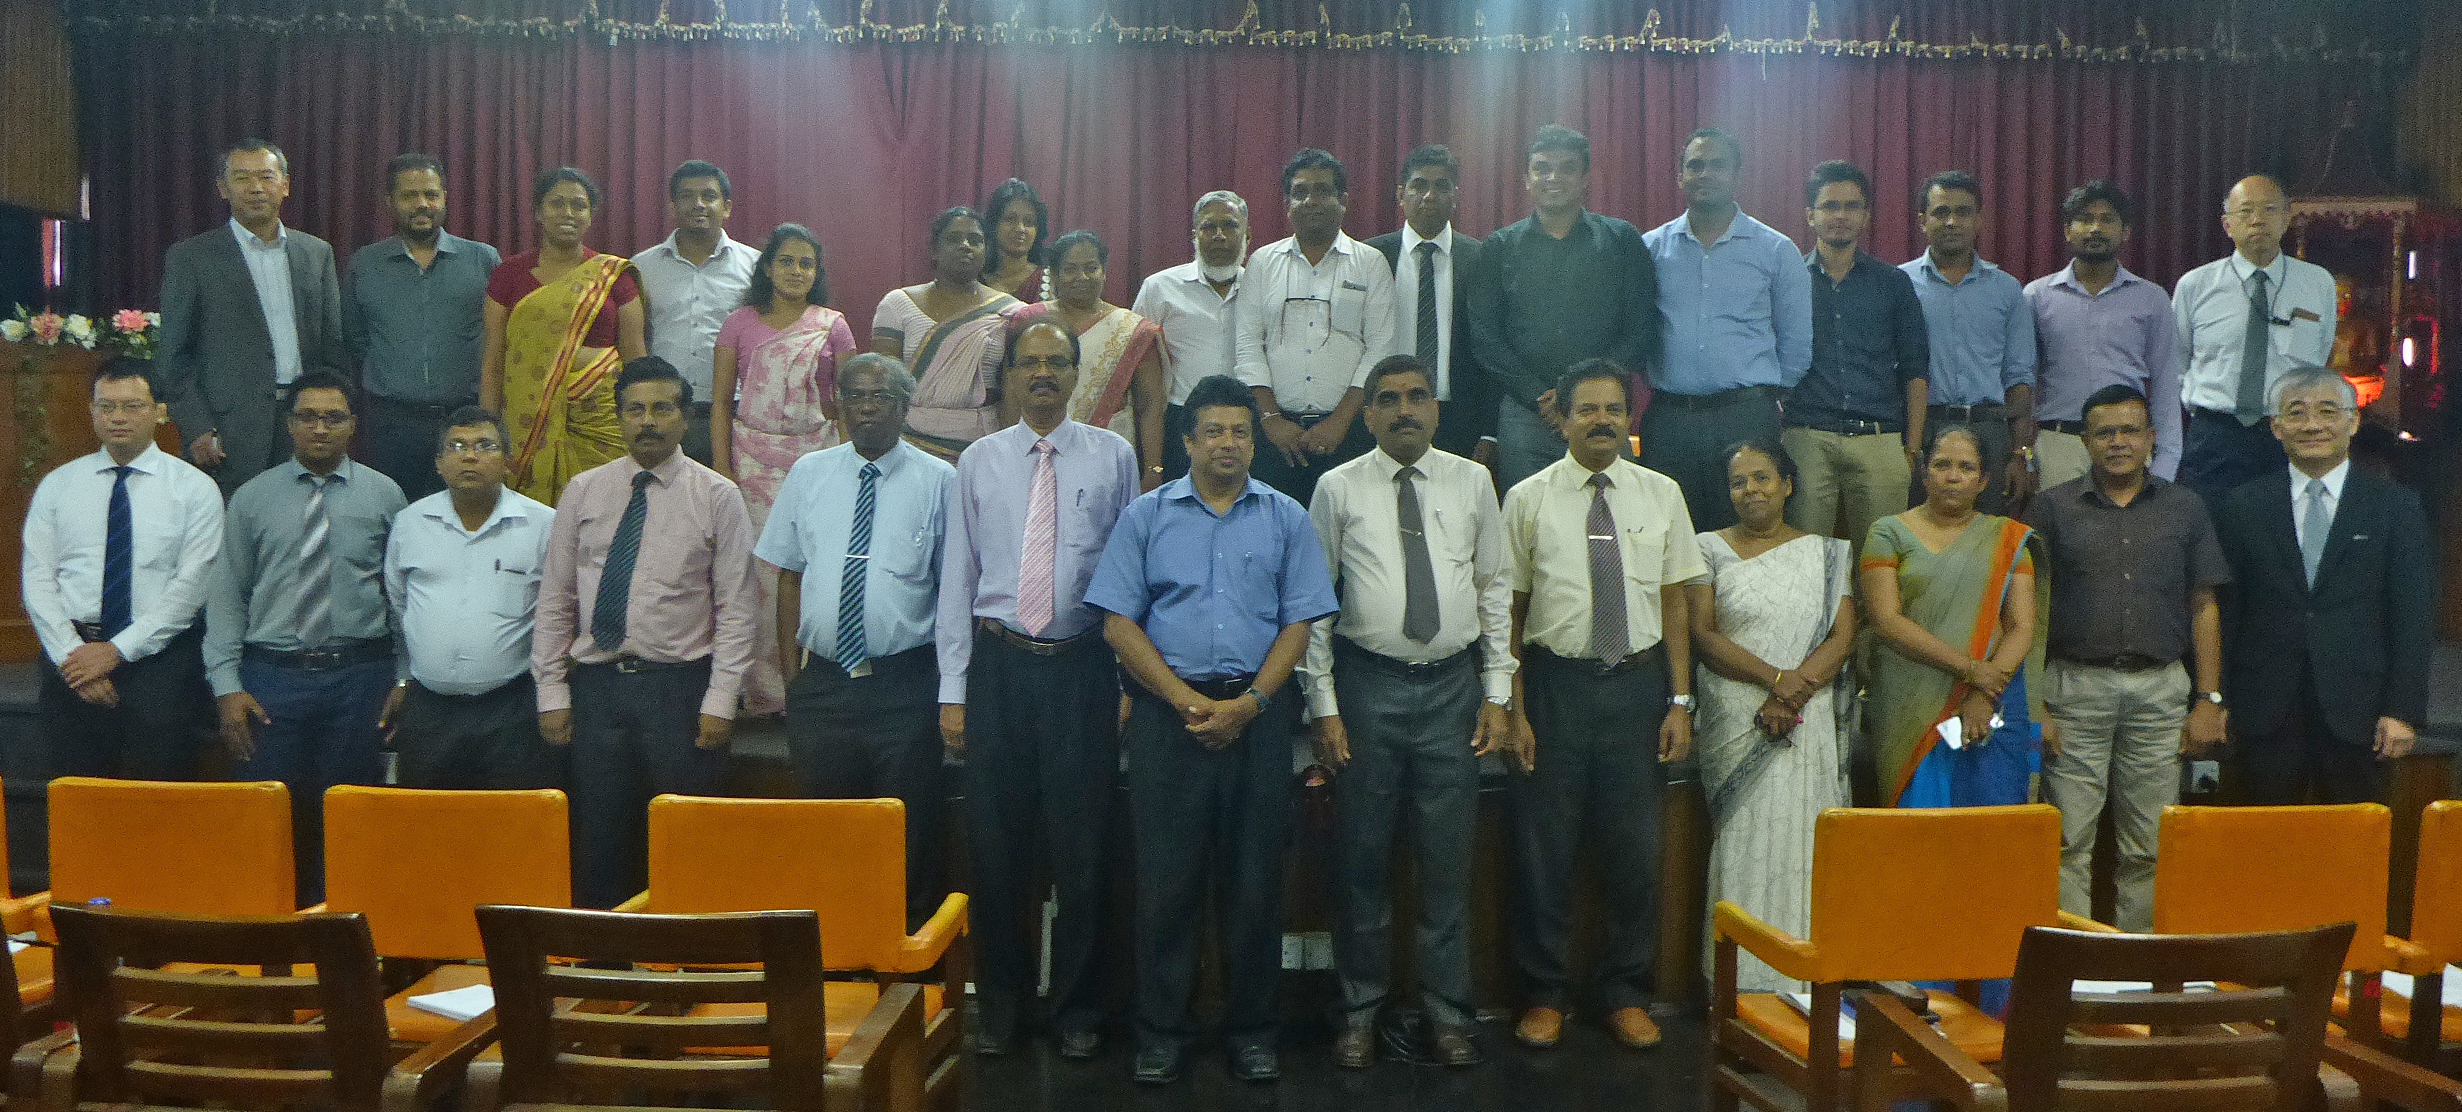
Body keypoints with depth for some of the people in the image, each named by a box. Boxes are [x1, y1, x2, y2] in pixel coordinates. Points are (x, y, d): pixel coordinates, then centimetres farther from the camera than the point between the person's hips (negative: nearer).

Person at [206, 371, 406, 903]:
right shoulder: (252, 499, 6)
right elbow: (227, 595, 4)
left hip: (359, 676, 0)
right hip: (272, 675, 1)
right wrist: (227, 685, -3)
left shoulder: (384, 496, 4)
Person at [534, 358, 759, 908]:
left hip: (681, 686, -2)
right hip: (597, 683, 2)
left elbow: (736, 609, -3)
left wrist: (720, 702, -9)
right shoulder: (583, 491, 8)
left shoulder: (717, 496, 0)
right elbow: (555, 600, 9)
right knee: (598, 842, 6)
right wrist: (552, 693, 3)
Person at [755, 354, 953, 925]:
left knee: (910, 836, 2)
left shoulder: (938, 481, 1)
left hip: (905, 686, -3)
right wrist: (791, 671, 6)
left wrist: (951, 682, -4)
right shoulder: (808, 474, 10)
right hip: (820, 683, 3)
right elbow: (788, 575, 12)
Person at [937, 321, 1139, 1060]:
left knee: (1082, 846, 3)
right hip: (999, 664, 1)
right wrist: (953, 689, 2)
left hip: (1082, 666, -1)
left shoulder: (1112, 456, 5)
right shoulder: (978, 462, 9)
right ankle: (1000, 1004, 24)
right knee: (997, 843, 6)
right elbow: (957, 577, 7)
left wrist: (1129, 681, -2)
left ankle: (1077, 1010, 20)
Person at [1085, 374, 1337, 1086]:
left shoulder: (1286, 519, 9)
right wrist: (1186, 700, -8)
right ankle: (1161, 1032, 13)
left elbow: (1299, 622, 4)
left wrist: (1247, 703, -9)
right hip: (1167, 709, 0)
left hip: (1259, 712, 1)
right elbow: (1119, 621, 1)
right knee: (1166, 874, 2)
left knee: (1255, 877, 4)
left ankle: (1252, 1030, 16)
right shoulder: (1147, 515, 7)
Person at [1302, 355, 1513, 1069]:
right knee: (1362, 855, 6)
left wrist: (1498, 694, 4)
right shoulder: (1339, 488, 1)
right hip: (1368, 683, -1)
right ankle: (1360, 1010, 22)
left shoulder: (1472, 482, 7)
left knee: (1449, 856, 6)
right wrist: (1324, 706, -4)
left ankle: (1447, 1014, 21)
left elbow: (1496, 590, 9)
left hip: (1452, 685, 1)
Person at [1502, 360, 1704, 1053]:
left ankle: (1625, 993, 26)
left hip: (1639, 683, 2)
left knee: (1636, 849, 8)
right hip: (1555, 681, -2)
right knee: (1544, 845, 5)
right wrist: (1514, 709, -6)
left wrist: (1680, 702, 1)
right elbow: (1510, 610, -1)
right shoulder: (1528, 500, -1)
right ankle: (1545, 994, 22)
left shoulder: (1662, 496, 5)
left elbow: (1674, 604, 6)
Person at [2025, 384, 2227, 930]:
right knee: (2069, 842, -2)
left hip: (2160, 687, 2)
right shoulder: (2052, 508, 4)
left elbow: (2203, 608, 11)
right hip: (2076, 686, -1)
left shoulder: (2185, 508, 10)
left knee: (2149, 847, 5)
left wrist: (2208, 700, 3)